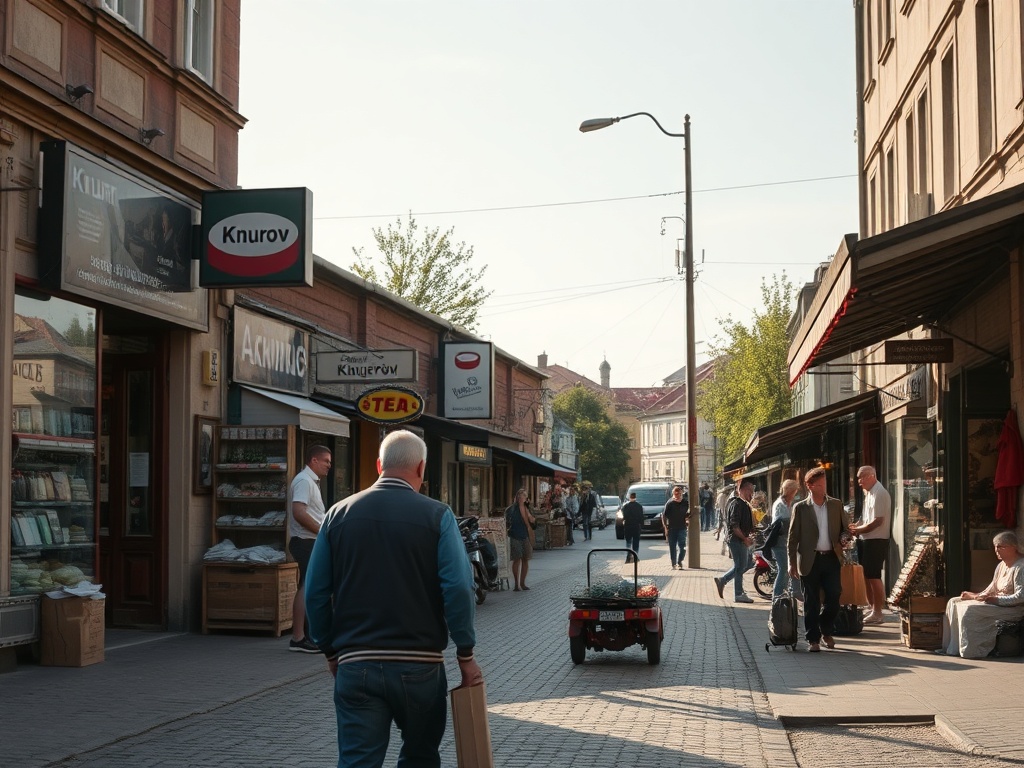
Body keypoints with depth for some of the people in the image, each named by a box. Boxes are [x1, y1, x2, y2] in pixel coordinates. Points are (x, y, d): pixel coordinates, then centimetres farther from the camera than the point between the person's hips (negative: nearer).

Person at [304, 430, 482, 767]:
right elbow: (458, 588, -13)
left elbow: (315, 593, 5)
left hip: (356, 665, 1)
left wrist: (330, 651, 16)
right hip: (419, 663, -1)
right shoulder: (436, 515, -5)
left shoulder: (339, 514, 4)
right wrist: (466, 654, -4)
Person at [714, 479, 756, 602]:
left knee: (746, 564, 15)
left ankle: (722, 580, 20)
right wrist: (745, 538, -21)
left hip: (742, 540, 10)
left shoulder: (744, 504, 17)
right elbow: (734, 525, -22)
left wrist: (749, 536, 12)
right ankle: (738, 594, 3)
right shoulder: (737, 504, -16)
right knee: (740, 566, -4)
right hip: (736, 540, -10)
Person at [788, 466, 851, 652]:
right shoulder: (800, 508, 0)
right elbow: (793, 537, 1)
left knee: (834, 598, 0)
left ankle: (826, 631, 24)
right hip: (811, 560, -2)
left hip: (831, 558, 2)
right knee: (811, 602, 2)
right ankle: (813, 639, 12)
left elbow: (846, 528, 16)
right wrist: (792, 563, -3)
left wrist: (843, 539, -7)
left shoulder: (836, 505, 9)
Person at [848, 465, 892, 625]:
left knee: (873, 577, -6)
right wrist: (857, 526, 4)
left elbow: (878, 521, -20)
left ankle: (877, 613, 1)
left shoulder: (879, 493, -15)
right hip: (868, 540, 10)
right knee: (866, 576, 13)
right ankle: (873, 610, 21)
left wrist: (857, 530, -13)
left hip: (876, 540, -10)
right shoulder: (869, 492, 15)